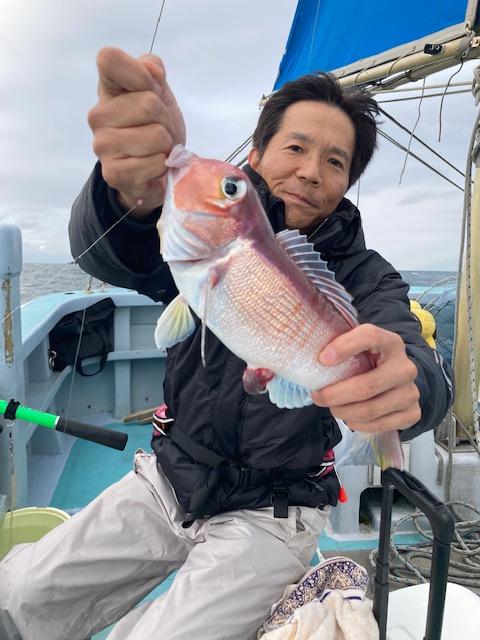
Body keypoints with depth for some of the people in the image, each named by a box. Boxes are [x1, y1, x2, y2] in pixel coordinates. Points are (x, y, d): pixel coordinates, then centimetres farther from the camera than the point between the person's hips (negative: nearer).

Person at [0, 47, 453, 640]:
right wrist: (139, 187, -52)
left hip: (269, 517, -2)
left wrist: (405, 384, -54)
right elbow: (108, 252, -27)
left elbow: (426, 374, -28)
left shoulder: (365, 278, -10)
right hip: (167, 481, 3)